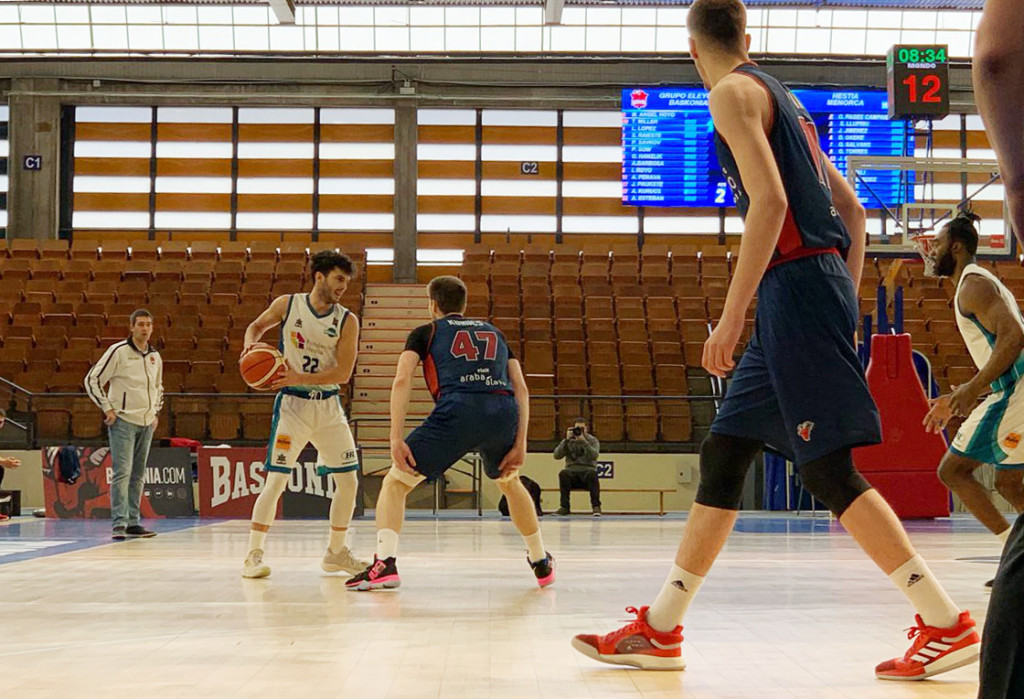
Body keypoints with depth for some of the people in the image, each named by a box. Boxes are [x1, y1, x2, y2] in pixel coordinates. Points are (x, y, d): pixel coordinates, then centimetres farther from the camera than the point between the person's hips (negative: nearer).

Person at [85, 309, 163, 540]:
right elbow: (92, 380, -6)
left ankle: (133, 523, 15)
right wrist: (107, 408, -9)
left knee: (138, 475, 9)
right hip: (123, 421, -6)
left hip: (146, 424, 6)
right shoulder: (118, 351, -7)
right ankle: (119, 523, -14)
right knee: (122, 473, -13)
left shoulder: (155, 356, 12)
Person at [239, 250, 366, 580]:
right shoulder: (287, 305, -3)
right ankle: (253, 555, -3)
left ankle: (336, 552, 20)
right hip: (293, 403, -3)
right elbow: (257, 325, 16)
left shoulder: (347, 321, -3)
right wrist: (250, 344, -6)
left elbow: (343, 373, -10)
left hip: (329, 405, 3)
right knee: (276, 481, -11)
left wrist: (301, 378, -21)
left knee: (348, 481, 3)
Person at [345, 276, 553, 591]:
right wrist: (520, 444, 16)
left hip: (457, 411, -4)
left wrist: (396, 439, 0)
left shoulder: (426, 332, 22)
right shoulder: (494, 332, 31)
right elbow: (521, 390, 20)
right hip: (503, 413, 4)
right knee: (509, 482, 34)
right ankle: (542, 564, 39)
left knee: (394, 483, 10)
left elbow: (402, 381, 5)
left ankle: (385, 564, -9)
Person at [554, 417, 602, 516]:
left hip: (587, 470, -1)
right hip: (572, 472, 1)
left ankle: (596, 506, -28)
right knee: (563, 473, -32)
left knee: (592, 474, -36)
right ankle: (564, 506, -24)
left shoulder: (593, 440, 6)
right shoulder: (568, 441, 10)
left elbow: (594, 455, -14)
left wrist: (583, 441, -22)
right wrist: (567, 440, -13)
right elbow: (557, 455, -5)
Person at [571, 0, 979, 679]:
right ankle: (659, 631, 15)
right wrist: (846, 305, 22)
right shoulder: (780, 96, 23)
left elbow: (770, 201, -19)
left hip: (797, 286, -10)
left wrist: (732, 316, -20)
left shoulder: (734, 92, -5)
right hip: (818, 284, 10)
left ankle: (948, 625, -4)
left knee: (828, 469, -9)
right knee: (722, 455, 10)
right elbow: (851, 207, 22)